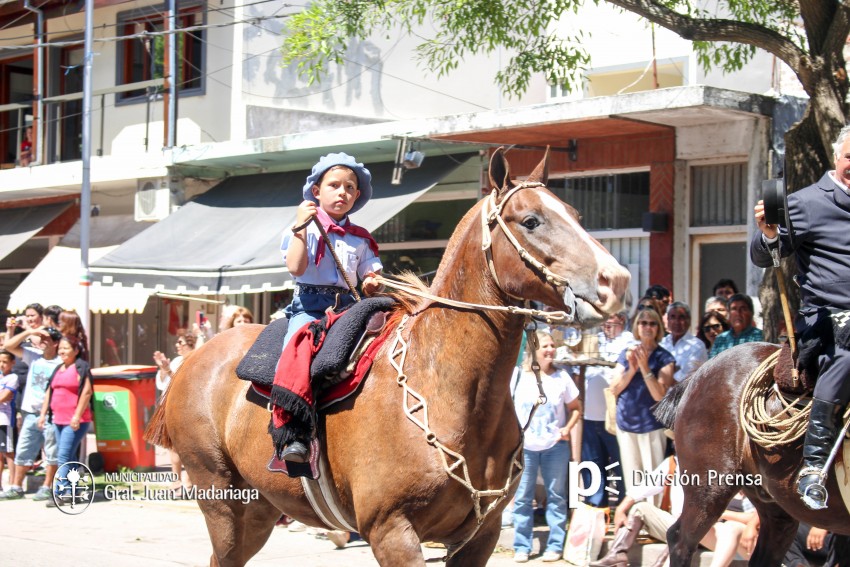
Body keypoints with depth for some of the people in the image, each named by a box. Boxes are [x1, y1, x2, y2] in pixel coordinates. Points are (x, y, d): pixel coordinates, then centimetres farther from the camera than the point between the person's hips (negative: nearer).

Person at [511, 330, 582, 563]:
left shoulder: (562, 377, 1)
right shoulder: (519, 377, 0)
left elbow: (576, 408, 9)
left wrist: (567, 428, -6)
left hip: (555, 446, 0)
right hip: (525, 446, 0)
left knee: (556, 496, 4)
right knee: (522, 497, 2)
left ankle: (555, 545, 9)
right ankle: (521, 546, 9)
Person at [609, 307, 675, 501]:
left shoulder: (664, 358, -3)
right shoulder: (626, 354, 8)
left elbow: (659, 395, -13)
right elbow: (614, 389, 2)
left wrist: (645, 367, -21)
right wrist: (631, 369, -12)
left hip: (651, 426, -4)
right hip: (625, 423, 4)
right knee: (631, 479, 11)